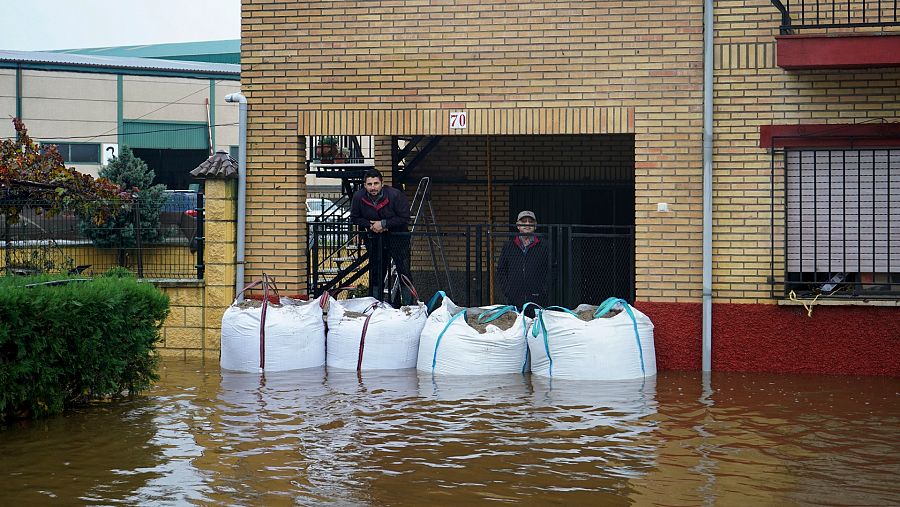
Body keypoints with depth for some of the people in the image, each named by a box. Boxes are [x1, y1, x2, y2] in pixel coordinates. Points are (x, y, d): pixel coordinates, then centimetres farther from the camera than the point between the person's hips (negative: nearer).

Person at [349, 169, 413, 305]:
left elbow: (404, 218, -16)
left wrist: (383, 224, -21)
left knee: (404, 271, -7)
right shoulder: (358, 197, -11)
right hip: (374, 238, 3)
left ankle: (409, 304, -1)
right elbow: (354, 218, 2)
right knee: (376, 273, 11)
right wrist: (370, 225, -14)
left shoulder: (395, 195, -20)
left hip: (397, 236, -3)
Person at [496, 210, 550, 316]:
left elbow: (548, 271, 9)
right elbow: (501, 270, 12)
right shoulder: (509, 246, 12)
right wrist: (506, 290, 0)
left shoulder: (542, 246, 9)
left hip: (537, 299, -1)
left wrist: (543, 289, -3)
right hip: (514, 298, 1)